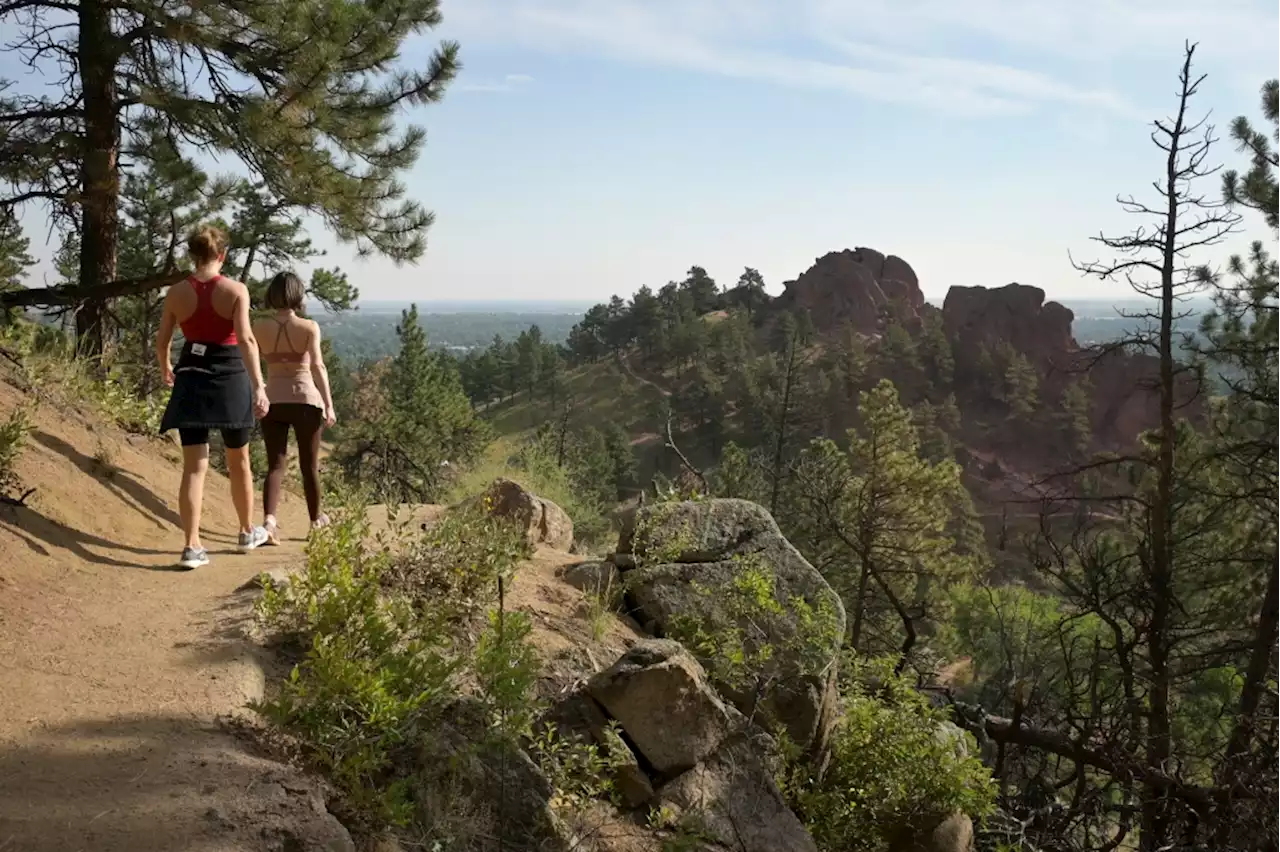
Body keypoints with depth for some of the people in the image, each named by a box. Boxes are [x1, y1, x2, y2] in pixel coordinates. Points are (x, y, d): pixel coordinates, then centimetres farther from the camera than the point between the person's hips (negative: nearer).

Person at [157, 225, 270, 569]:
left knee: (194, 466, 3)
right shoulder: (236, 290, -8)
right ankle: (248, 532, 31)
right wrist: (258, 386, -23)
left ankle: (192, 546, -3)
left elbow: (162, 340, 9)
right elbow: (246, 340, -19)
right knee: (239, 462, 16)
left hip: (191, 379, 2)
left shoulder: (176, 292, 1)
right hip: (230, 378, -2)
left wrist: (165, 369, 29)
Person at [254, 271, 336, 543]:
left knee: (275, 464, 4)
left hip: (273, 400, 2)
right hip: (305, 399, -1)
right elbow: (317, 366, -12)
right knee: (309, 464, 13)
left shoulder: (260, 327, 1)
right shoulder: (309, 327, -5)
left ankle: (269, 520, -16)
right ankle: (316, 519, 28)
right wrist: (329, 404, -11)